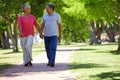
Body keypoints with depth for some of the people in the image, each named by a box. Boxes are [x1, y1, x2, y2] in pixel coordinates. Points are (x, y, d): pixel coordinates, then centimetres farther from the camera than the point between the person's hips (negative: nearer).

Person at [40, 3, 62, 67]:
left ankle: (52, 62, -20)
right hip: (46, 35, 4)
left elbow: (60, 25, 2)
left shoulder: (57, 15, -2)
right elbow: (42, 25, 7)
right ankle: (49, 61, 22)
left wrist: (60, 35, 0)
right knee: (48, 49, 8)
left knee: (53, 48, -14)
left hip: (54, 35, -4)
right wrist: (41, 33, -6)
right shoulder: (45, 16, 9)